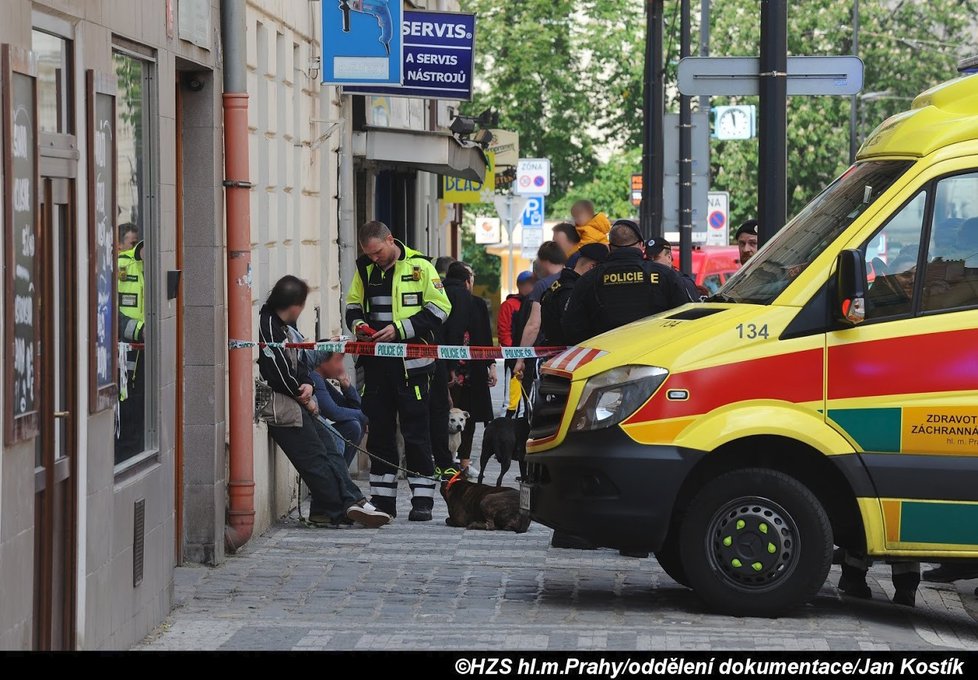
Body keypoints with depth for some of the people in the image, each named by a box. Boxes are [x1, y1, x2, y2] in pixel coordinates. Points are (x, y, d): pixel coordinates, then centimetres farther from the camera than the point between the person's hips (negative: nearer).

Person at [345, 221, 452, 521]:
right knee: (379, 431, 7)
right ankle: (382, 500, 14)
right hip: (376, 363, 5)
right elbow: (353, 306, 21)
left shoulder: (419, 266, -4)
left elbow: (439, 309, -7)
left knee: (416, 432, -1)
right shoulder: (365, 269, 10)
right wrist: (358, 324, -3)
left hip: (411, 363, -5)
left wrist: (399, 329, -15)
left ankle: (422, 499, 4)